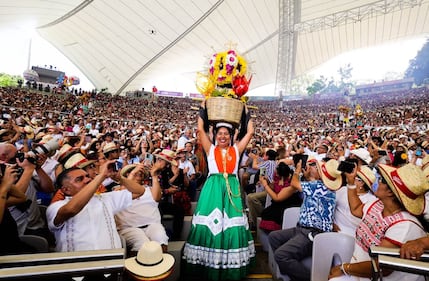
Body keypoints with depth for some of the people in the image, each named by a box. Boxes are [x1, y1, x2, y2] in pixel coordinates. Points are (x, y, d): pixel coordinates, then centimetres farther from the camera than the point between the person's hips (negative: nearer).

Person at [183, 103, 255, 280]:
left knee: (232, 225, 4)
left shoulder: (236, 149, 10)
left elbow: (250, 132, 9)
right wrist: (203, 108, 9)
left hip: (232, 190, 1)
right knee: (210, 224, 0)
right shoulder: (210, 149, 6)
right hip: (212, 190, -1)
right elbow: (200, 129, 1)